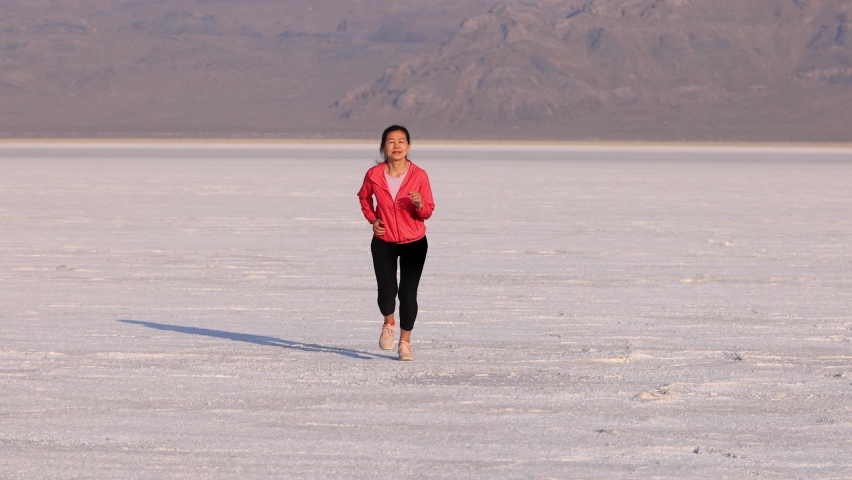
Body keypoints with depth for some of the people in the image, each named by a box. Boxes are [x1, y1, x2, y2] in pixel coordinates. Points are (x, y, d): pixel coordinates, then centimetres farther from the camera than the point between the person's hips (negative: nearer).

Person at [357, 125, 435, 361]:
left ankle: (405, 343, 15)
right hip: (383, 242, 1)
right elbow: (364, 197, 13)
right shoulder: (374, 175, -9)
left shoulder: (419, 175, -13)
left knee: (408, 294, -4)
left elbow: (428, 211, -5)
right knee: (386, 292, -10)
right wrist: (372, 219, -1)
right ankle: (389, 324, 25)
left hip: (414, 243, -1)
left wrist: (419, 205, -27)